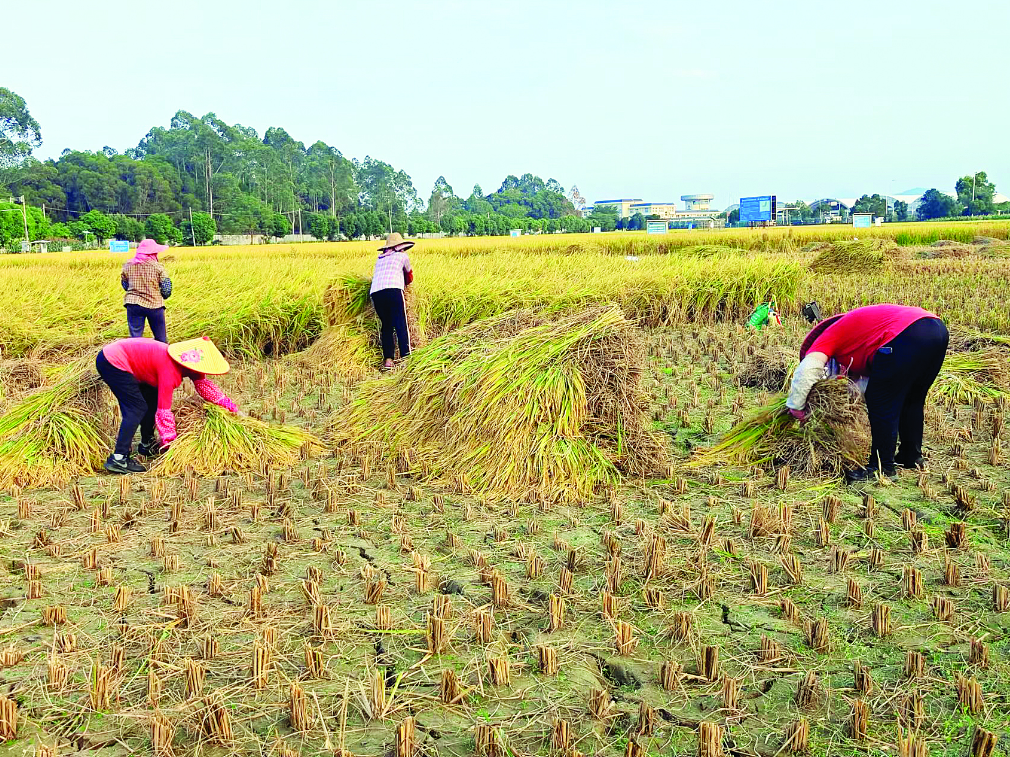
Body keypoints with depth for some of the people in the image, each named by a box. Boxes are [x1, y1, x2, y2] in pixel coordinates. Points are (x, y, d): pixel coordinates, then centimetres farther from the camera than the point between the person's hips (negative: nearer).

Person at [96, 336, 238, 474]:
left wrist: (227, 404, 13)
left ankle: (147, 444, 25)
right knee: (137, 409, -14)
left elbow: (203, 384, 13)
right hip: (112, 363, -10)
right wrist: (169, 441, -18)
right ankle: (118, 459, -18)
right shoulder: (170, 372, -26)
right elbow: (164, 410, -24)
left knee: (153, 400, 13)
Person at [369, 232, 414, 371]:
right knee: (401, 325, -3)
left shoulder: (380, 259, 28)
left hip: (375, 292, 4)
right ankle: (405, 357, -12)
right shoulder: (402, 256, 19)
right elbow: (409, 275, 33)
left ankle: (388, 359, 3)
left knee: (386, 325, 12)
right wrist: (406, 283, 54)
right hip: (393, 290, -4)